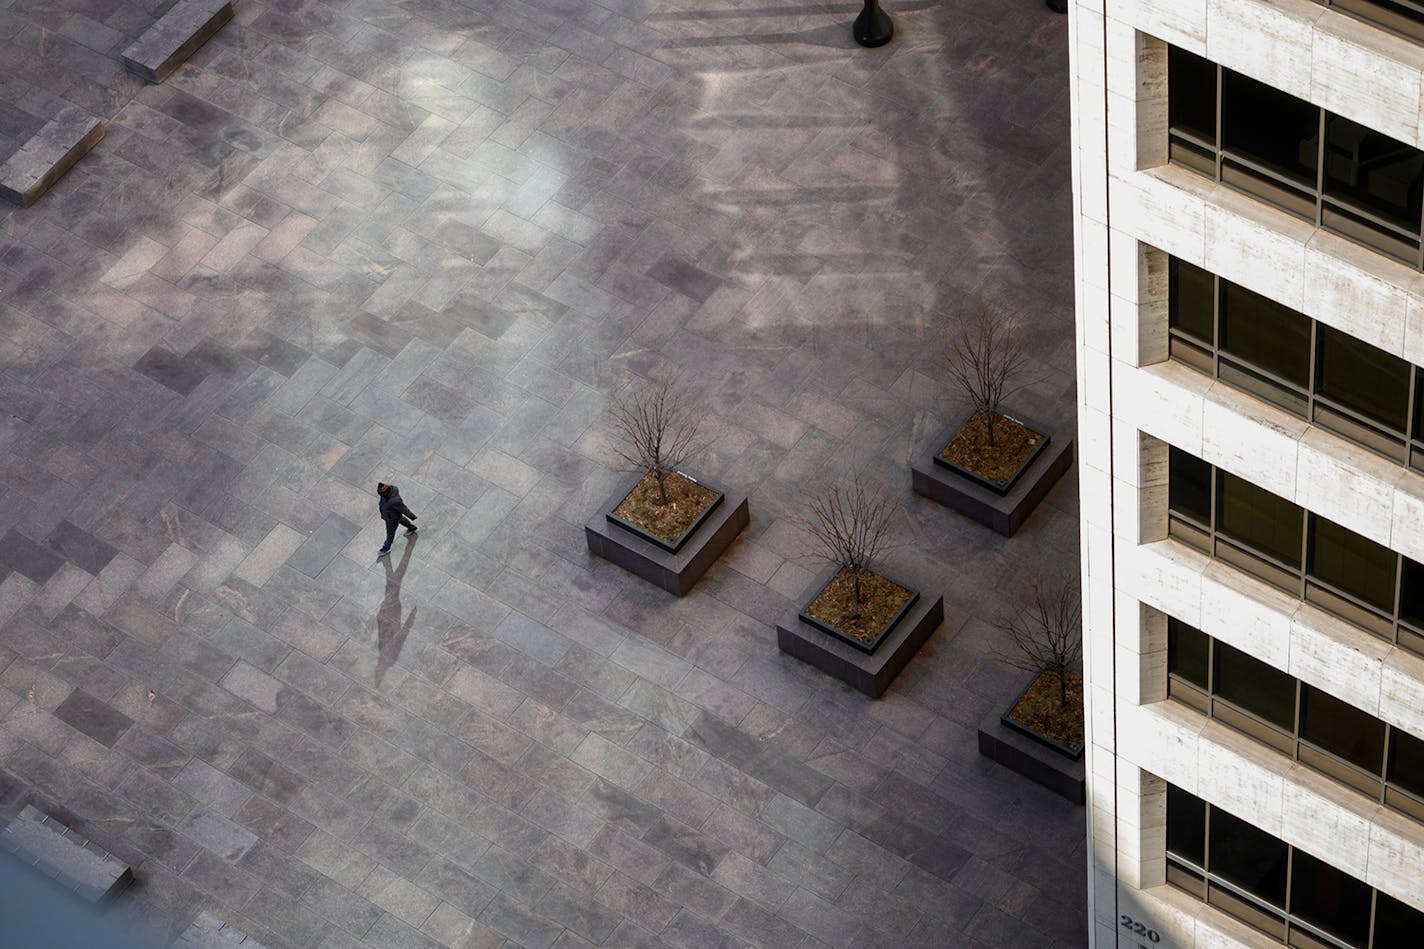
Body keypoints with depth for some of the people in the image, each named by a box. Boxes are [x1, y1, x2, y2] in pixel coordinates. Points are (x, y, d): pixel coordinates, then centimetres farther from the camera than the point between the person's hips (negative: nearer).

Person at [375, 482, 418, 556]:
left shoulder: (395, 501, -49)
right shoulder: (390, 488, -27)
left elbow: (404, 510, -30)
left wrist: (412, 517, -12)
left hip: (393, 518, -7)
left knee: (390, 533, 20)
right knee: (401, 520, 36)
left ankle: (386, 548, 46)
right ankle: (412, 527, 65)